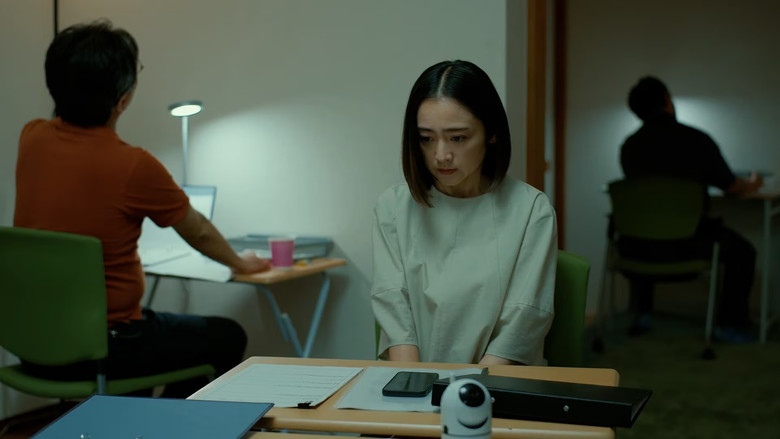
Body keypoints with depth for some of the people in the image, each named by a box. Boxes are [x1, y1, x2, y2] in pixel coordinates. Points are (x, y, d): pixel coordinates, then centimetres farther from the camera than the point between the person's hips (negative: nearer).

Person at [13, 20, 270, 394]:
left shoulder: (32, 139, -6)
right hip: (99, 353, -7)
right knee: (227, 337, 13)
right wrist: (240, 263, 14)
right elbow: (199, 234, -1)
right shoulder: (133, 166, -22)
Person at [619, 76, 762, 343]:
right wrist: (753, 184, 29)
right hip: (688, 243, -4)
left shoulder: (629, 146, -1)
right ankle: (729, 325, 23)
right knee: (741, 251, 21)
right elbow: (732, 188, 3)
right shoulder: (697, 140, -11)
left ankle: (642, 314, 36)